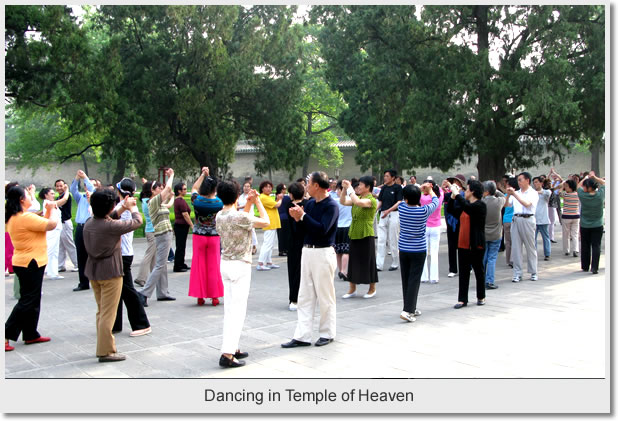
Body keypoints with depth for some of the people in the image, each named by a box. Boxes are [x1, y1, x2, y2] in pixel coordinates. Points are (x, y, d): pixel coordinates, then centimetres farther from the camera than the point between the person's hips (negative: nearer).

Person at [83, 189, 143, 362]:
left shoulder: (89, 223, -1)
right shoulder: (111, 226, -22)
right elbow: (137, 222, -10)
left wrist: (123, 208, 19)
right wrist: (133, 207, 9)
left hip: (93, 271, 8)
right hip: (110, 272, -8)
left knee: (101, 311, 19)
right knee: (108, 313, -1)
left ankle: (104, 345, 28)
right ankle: (106, 352, 4)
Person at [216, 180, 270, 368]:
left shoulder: (219, 216, 5)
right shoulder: (239, 216, -18)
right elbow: (265, 221, -9)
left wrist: (249, 203, 18)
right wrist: (257, 202, 3)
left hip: (225, 264, 8)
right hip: (240, 266, -8)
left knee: (230, 308, 13)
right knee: (238, 310, -6)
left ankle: (232, 347, 20)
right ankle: (227, 354, -10)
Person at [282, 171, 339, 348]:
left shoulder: (331, 206, -12)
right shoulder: (310, 204, 11)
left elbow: (322, 229, -23)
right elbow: (305, 227, 13)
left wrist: (303, 216, -17)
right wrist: (297, 218, -6)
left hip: (323, 253, -8)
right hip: (307, 251, 8)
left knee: (325, 297, 5)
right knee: (305, 297, 7)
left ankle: (328, 334, 19)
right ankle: (302, 336, 11)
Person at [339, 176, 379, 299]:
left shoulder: (371, 200, -12)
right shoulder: (357, 198, 12)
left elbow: (358, 202, -30)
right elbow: (343, 202, 4)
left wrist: (350, 188, -20)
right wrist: (344, 188, -6)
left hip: (366, 235, -7)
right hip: (354, 234, 7)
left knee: (367, 262, 1)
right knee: (353, 261, 10)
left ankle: (372, 289, 16)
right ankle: (352, 289, 18)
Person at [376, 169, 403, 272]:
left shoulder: (397, 188, -5)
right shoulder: (384, 188, 12)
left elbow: (399, 202, -12)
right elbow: (380, 201, 14)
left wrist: (388, 210, -23)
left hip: (393, 214, -5)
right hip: (383, 215, 5)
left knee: (393, 240, 2)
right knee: (381, 240, 1)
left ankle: (395, 263, 15)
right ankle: (378, 265, 1)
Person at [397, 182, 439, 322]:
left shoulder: (402, 207, -7)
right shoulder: (424, 211, -14)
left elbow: (405, 200, 18)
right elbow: (436, 201, 6)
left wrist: (421, 188, 23)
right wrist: (430, 190, 25)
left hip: (403, 250, 4)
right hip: (419, 250, -4)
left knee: (406, 279, 12)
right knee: (414, 280, -2)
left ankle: (411, 308, 22)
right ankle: (407, 310, -8)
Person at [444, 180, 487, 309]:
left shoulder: (480, 205, -11)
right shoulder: (464, 205, 13)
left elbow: (467, 208, -29)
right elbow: (451, 210, 14)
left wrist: (457, 193, -23)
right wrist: (453, 196, 2)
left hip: (476, 245, -7)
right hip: (463, 245, 7)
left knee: (479, 271, 8)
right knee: (463, 272, 6)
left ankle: (481, 297, 23)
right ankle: (462, 299, 9)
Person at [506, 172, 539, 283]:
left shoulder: (533, 193, 1)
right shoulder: (516, 193, 15)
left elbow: (527, 204, -15)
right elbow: (507, 205, 11)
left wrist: (514, 194, -16)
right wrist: (508, 194, -3)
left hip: (528, 219, -4)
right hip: (516, 219, 4)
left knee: (530, 247, 3)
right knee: (516, 247, 1)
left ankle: (533, 272, 13)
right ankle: (517, 273, 6)